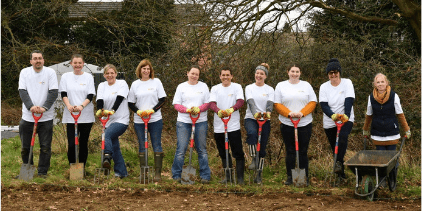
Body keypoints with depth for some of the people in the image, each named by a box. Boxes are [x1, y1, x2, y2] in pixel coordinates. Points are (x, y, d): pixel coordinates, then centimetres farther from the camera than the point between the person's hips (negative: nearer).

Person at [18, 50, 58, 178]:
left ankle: (42, 172, 12)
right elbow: (22, 91, -3)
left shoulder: (50, 72, 0)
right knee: (25, 147, 9)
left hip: (46, 117, -2)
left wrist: (44, 107, -19)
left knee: (45, 147, 1)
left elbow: (54, 92, -7)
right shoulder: (24, 72, 5)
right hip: (27, 116, 2)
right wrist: (31, 106, -18)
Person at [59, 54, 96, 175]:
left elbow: (90, 95, -1)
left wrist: (82, 106, -19)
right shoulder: (65, 76, 8)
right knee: (71, 144, -7)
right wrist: (68, 105, -17)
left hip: (86, 116, 0)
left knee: (83, 143, 4)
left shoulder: (88, 77, 6)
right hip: (70, 116, 0)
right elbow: (63, 94, 2)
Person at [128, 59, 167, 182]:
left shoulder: (156, 82, 4)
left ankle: (158, 173, 0)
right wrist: (138, 111, -9)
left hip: (155, 119, -2)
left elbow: (163, 99, 1)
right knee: (142, 147, 5)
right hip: (139, 121, 2)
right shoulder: (135, 84, 8)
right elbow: (130, 103, 10)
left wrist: (153, 110, -12)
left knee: (157, 146, -2)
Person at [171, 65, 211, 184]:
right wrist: (187, 109, -14)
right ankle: (176, 175, 5)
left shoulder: (203, 86, 10)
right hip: (183, 121, 0)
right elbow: (176, 105, 4)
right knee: (181, 149, -4)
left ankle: (205, 176, 9)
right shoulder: (181, 87, 9)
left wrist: (198, 109, -14)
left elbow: (207, 103, 6)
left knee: (202, 149, 3)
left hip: (201, 122, 1)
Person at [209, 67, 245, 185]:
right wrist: (218, 111, -28)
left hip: (234, 125, -3)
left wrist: (231, 109, -31)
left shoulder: (237, 87, 4)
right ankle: (228, 175, 24)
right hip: (219, 126, 3)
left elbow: (240, 101, -11)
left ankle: (240, 177, 4)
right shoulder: (215, 88, 9)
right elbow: (212, 103, -5)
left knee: (238, 153, -4)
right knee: (223, 153, 11)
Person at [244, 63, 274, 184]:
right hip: (251, 118, -2)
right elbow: (250, 102, -12)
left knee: (262, 148, 2)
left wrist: (268, 112, -31)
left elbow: (270, 103, -8)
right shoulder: (249, 88, 6)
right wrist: (255, 112, -32)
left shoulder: (270, 90, 9)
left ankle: (259, 175, 11)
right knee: (252, 133, -37)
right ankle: (254, 159, -25)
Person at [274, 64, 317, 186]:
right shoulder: (281, 86, 7)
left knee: (303, 151, 1)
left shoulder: (306, 85, 9)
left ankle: (305, 177, 8)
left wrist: (302, 113, -12)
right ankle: (290, 177, 11)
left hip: (304, 123, 0)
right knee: (290, 151, 3)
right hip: (287, 124, 0)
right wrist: (289, 113, -14)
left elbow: (313, 102, 3)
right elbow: (277, 104, 1)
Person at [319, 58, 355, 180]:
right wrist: (333, 115, -28)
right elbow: (323, 105, -8)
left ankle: (339, 163, -30)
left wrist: (345, 115, -31)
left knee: (343, 138, -32)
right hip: (329, 123, 2)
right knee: (334, 147, 6)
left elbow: (349, 100, -14)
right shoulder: (324, 87, 3)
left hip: (346, 120, -2)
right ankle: (341, 174, 18)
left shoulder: (347, 83, -1)